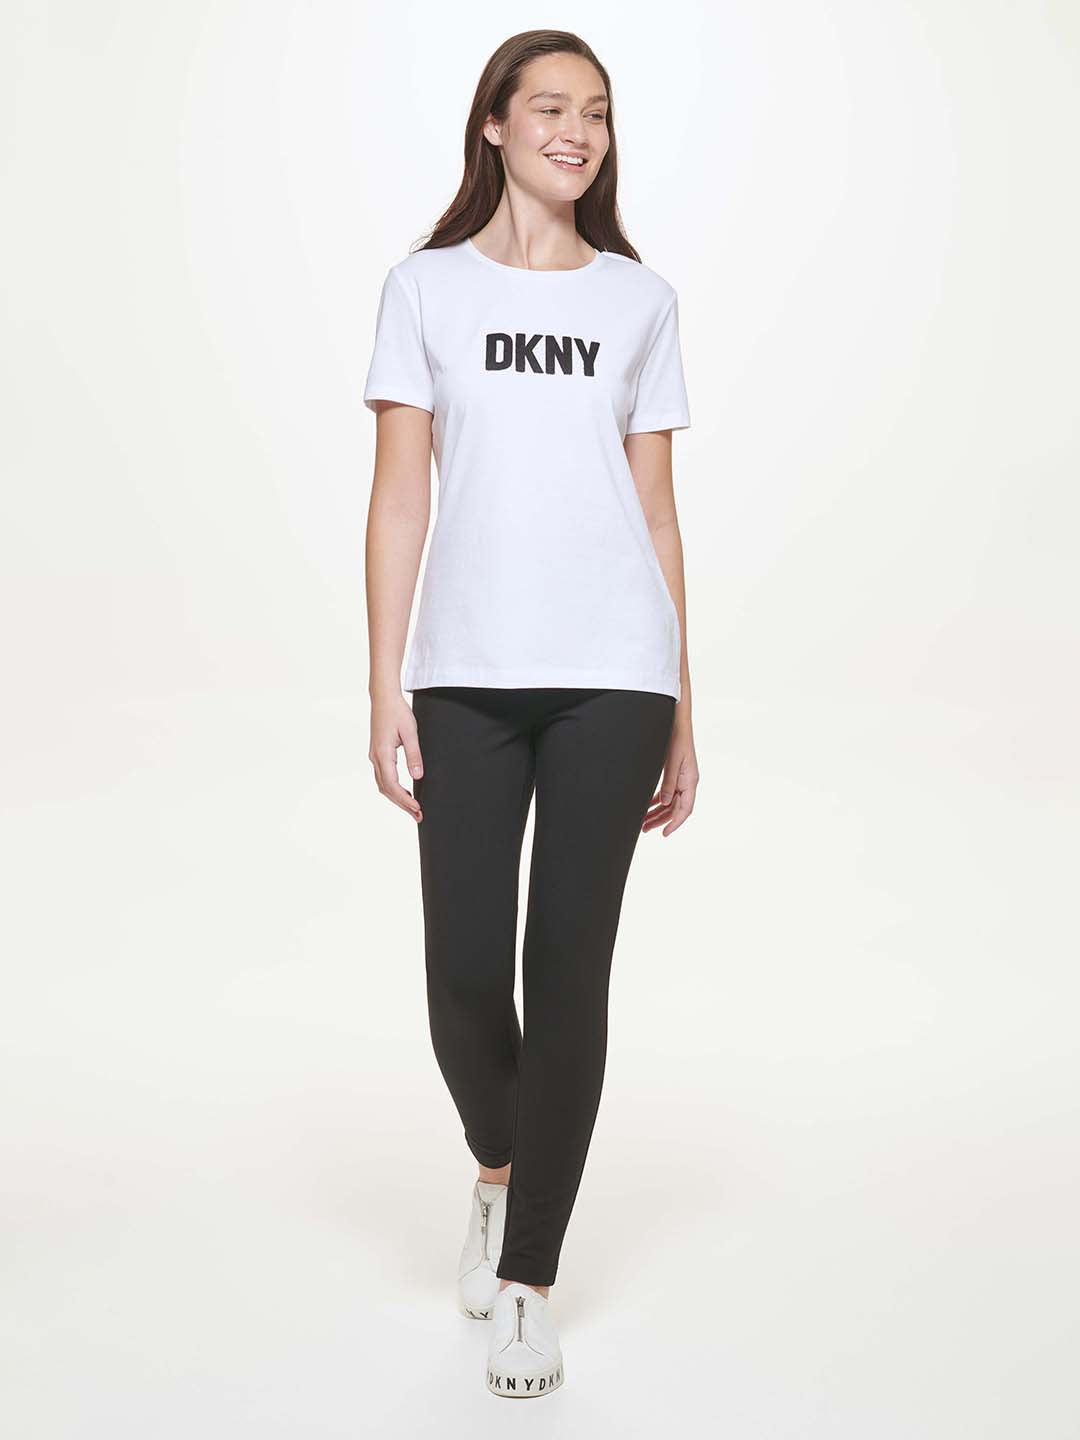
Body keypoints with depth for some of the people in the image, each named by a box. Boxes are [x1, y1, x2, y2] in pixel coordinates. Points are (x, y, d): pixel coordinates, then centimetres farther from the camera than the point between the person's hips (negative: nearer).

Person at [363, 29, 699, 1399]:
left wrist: (681, 717, 8)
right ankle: (499, 1171, 33)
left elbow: (657, 512, 11)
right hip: (468, 672, 0)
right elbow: (398, 494, 3)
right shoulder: (425, 286, 9)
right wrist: (386, 692, -5)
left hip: (611, 675, 1)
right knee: (464, 972, 0)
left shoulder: (639, 299, 12)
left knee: (568, 971, -1)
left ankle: (529, 1280, 15)